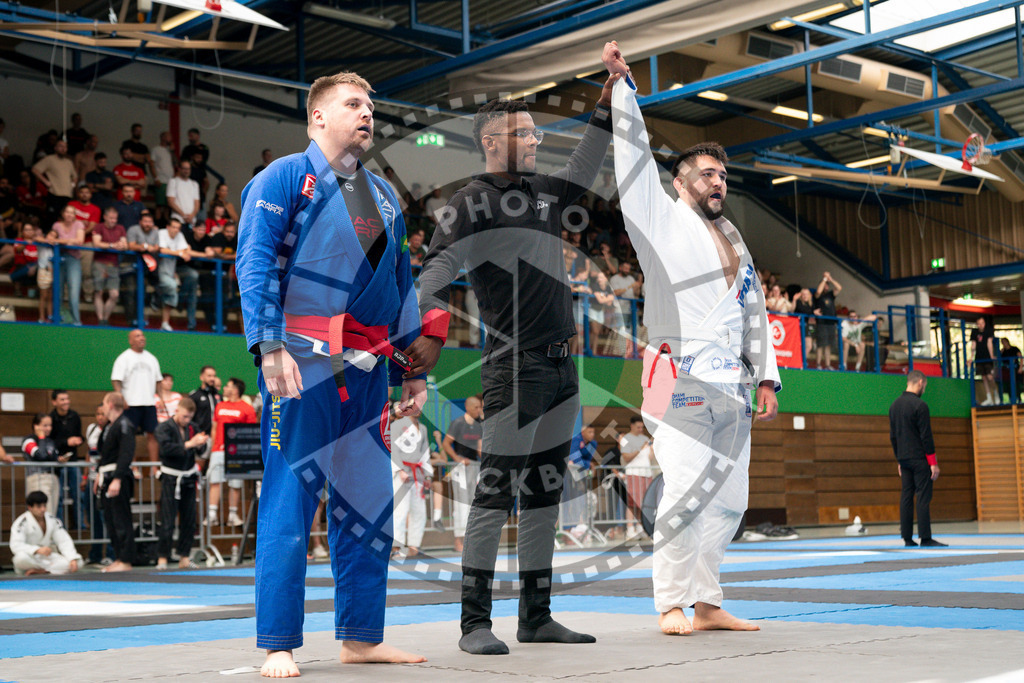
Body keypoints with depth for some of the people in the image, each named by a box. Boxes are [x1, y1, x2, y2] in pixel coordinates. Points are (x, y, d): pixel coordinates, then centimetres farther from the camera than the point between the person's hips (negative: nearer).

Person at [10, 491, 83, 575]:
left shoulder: (53, 520, 2)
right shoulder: (21, 523, -11)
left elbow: (64, 541, -2)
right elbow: (15, 545, -24)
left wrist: (73, 559, -19)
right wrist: (38, 550, -38)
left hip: (48, 557, 3)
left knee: (77, 562, -22)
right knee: (21, 557, -40)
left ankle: (39, 571, -28)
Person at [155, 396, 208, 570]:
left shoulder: (192, 428, 8)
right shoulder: (164, 428, -6)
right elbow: (166, 448, -22)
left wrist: (200, 442, -19)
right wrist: (189, 444, -26)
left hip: (189, 478, 5)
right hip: (171, 479, -5)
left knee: (189, 520, 6)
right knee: (167, 521, -7)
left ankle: (184, 558, 13)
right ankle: (162, 558, 0)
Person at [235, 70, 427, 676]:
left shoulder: (383, 195, 20)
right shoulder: (285, 178, 1)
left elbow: (401, 284, 23)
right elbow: (255, 262, -8)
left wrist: (413, 368, 19)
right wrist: (269, 346, -19)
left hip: (367, 371, 7)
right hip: (304, 364, -7)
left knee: (369, 503, 8)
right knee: (289, 500, -6)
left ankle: (361, 637, 18)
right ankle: (279, 646, 1)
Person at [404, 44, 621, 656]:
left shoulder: (544, 192, 19)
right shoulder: (471, 203, -3)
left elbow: (583, 172, 35)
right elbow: (439, 268, -15)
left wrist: (607, 104, 33)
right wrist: (431, 329, -31)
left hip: (563, 367, 8)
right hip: (515, 367, -8)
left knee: (544, 495, 10)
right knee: (496, 492, -9)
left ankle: (537, 617, 17)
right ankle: (476, 623, -5)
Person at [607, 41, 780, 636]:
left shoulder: (735, 242, 23)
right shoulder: (662, 219, 7)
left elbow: (755, 313, 21)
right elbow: (635, 155, -1)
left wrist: (767, 376, 13)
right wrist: (624, 85, -5)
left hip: (732, 385, 6)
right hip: (683, 378, -6)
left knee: (729, 498, 6)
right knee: (686, 488, -14)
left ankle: (706, 602, 14)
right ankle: (672, 603, -5)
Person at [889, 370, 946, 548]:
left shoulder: (894, 405, 11)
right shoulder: (920, 406, -12)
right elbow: (926, 436, -13)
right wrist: (934, 463, -9)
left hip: (904, 459, 7)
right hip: (920, 459, -7)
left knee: (906, 497, 7)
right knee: (923, 497, -6)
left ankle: (907, 538, 7)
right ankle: (925, 538, -8)